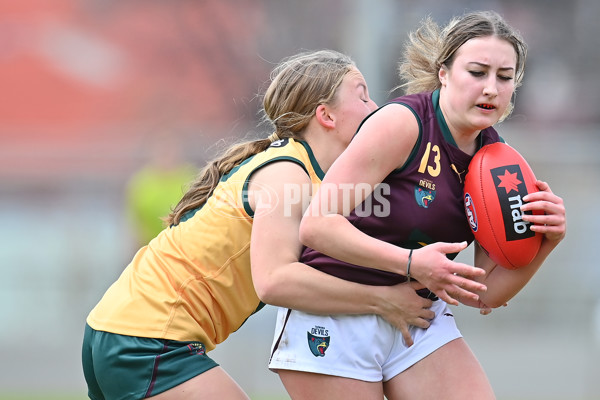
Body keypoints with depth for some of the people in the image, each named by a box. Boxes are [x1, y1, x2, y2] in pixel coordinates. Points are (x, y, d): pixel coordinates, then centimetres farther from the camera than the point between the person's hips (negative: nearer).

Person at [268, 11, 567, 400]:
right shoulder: (402, 123, -17)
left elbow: (488, 294, 4)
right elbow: (316, 226, -23)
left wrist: (546, 239, -14)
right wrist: (410, 262, -33)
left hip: (420, 318, 6)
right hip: (336, 319, -6)